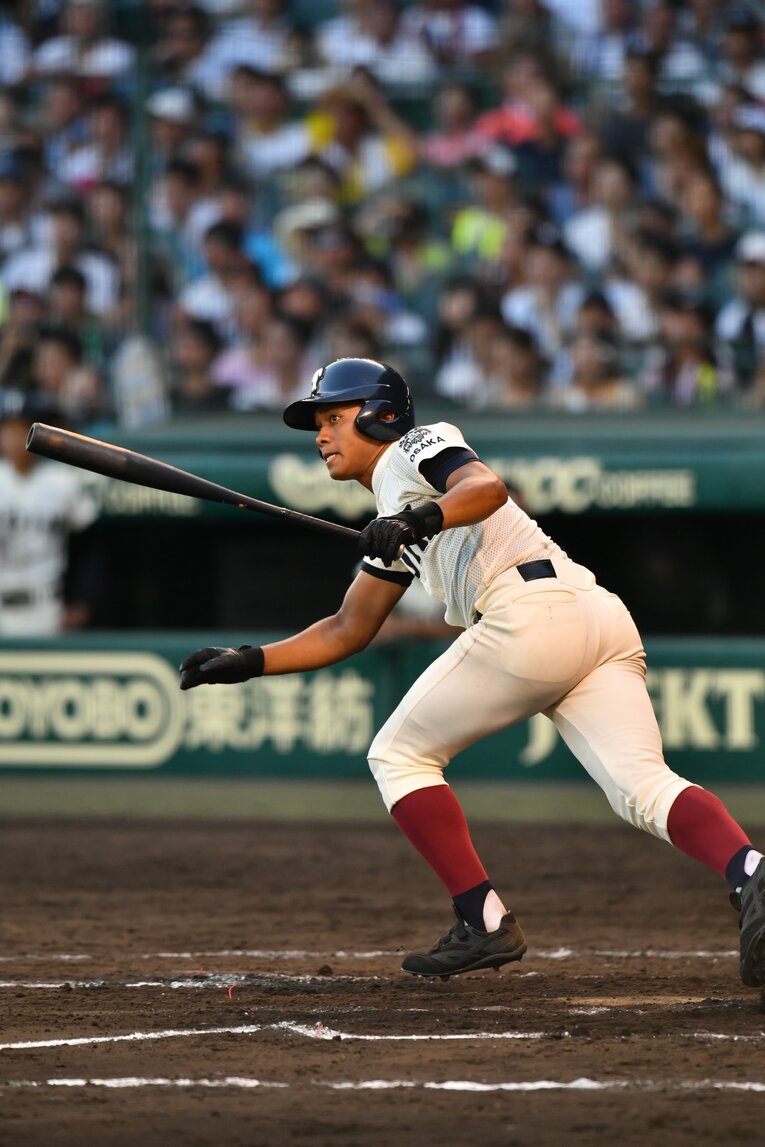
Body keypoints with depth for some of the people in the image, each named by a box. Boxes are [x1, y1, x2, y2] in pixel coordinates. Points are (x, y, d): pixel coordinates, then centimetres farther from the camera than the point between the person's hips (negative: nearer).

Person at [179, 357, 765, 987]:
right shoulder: (393, 519, 37)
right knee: (645, 789, -10)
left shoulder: (415, 448, 11)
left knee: (399, 754, 6)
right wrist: (247, 662, 33)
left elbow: (487, 487, -11)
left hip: (533, 611, -8)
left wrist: (421, 519, -29)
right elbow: (347, 631, 39)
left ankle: (485, 922, -4)